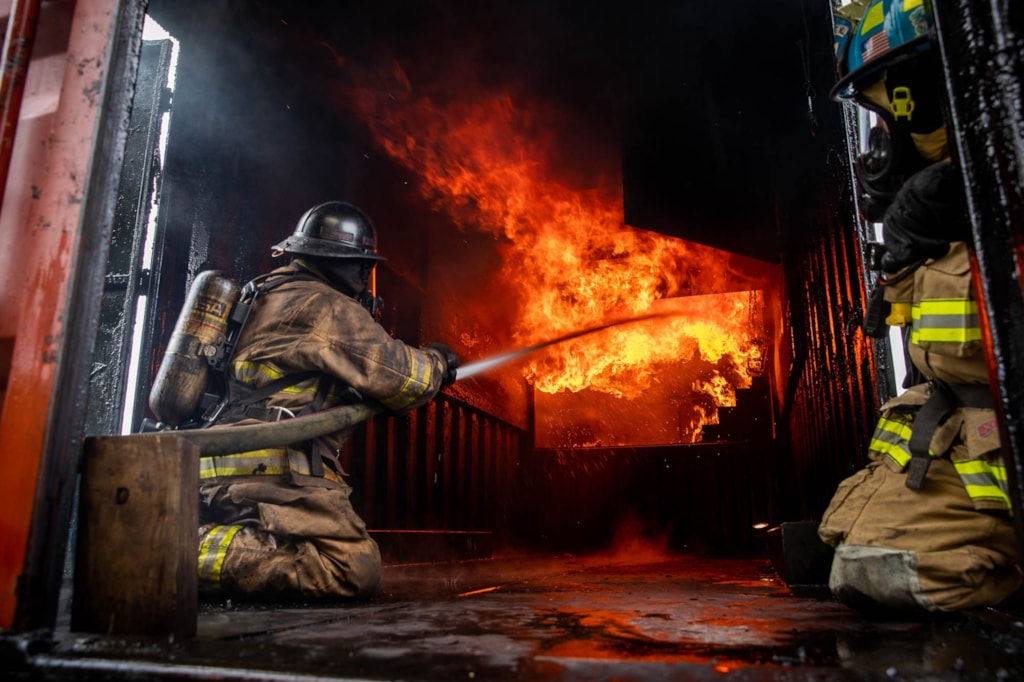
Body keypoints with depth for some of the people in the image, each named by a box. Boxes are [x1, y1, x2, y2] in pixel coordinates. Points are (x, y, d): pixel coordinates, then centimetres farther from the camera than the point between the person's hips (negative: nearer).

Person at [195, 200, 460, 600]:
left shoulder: (270, 296, 25)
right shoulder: (323, 304, -6)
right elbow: (395, 375, -12)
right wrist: (437, 362, 11)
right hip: (266, 471, -10)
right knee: (355, 569, -17)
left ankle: (204, 538, 6)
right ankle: (198, 555, -18)